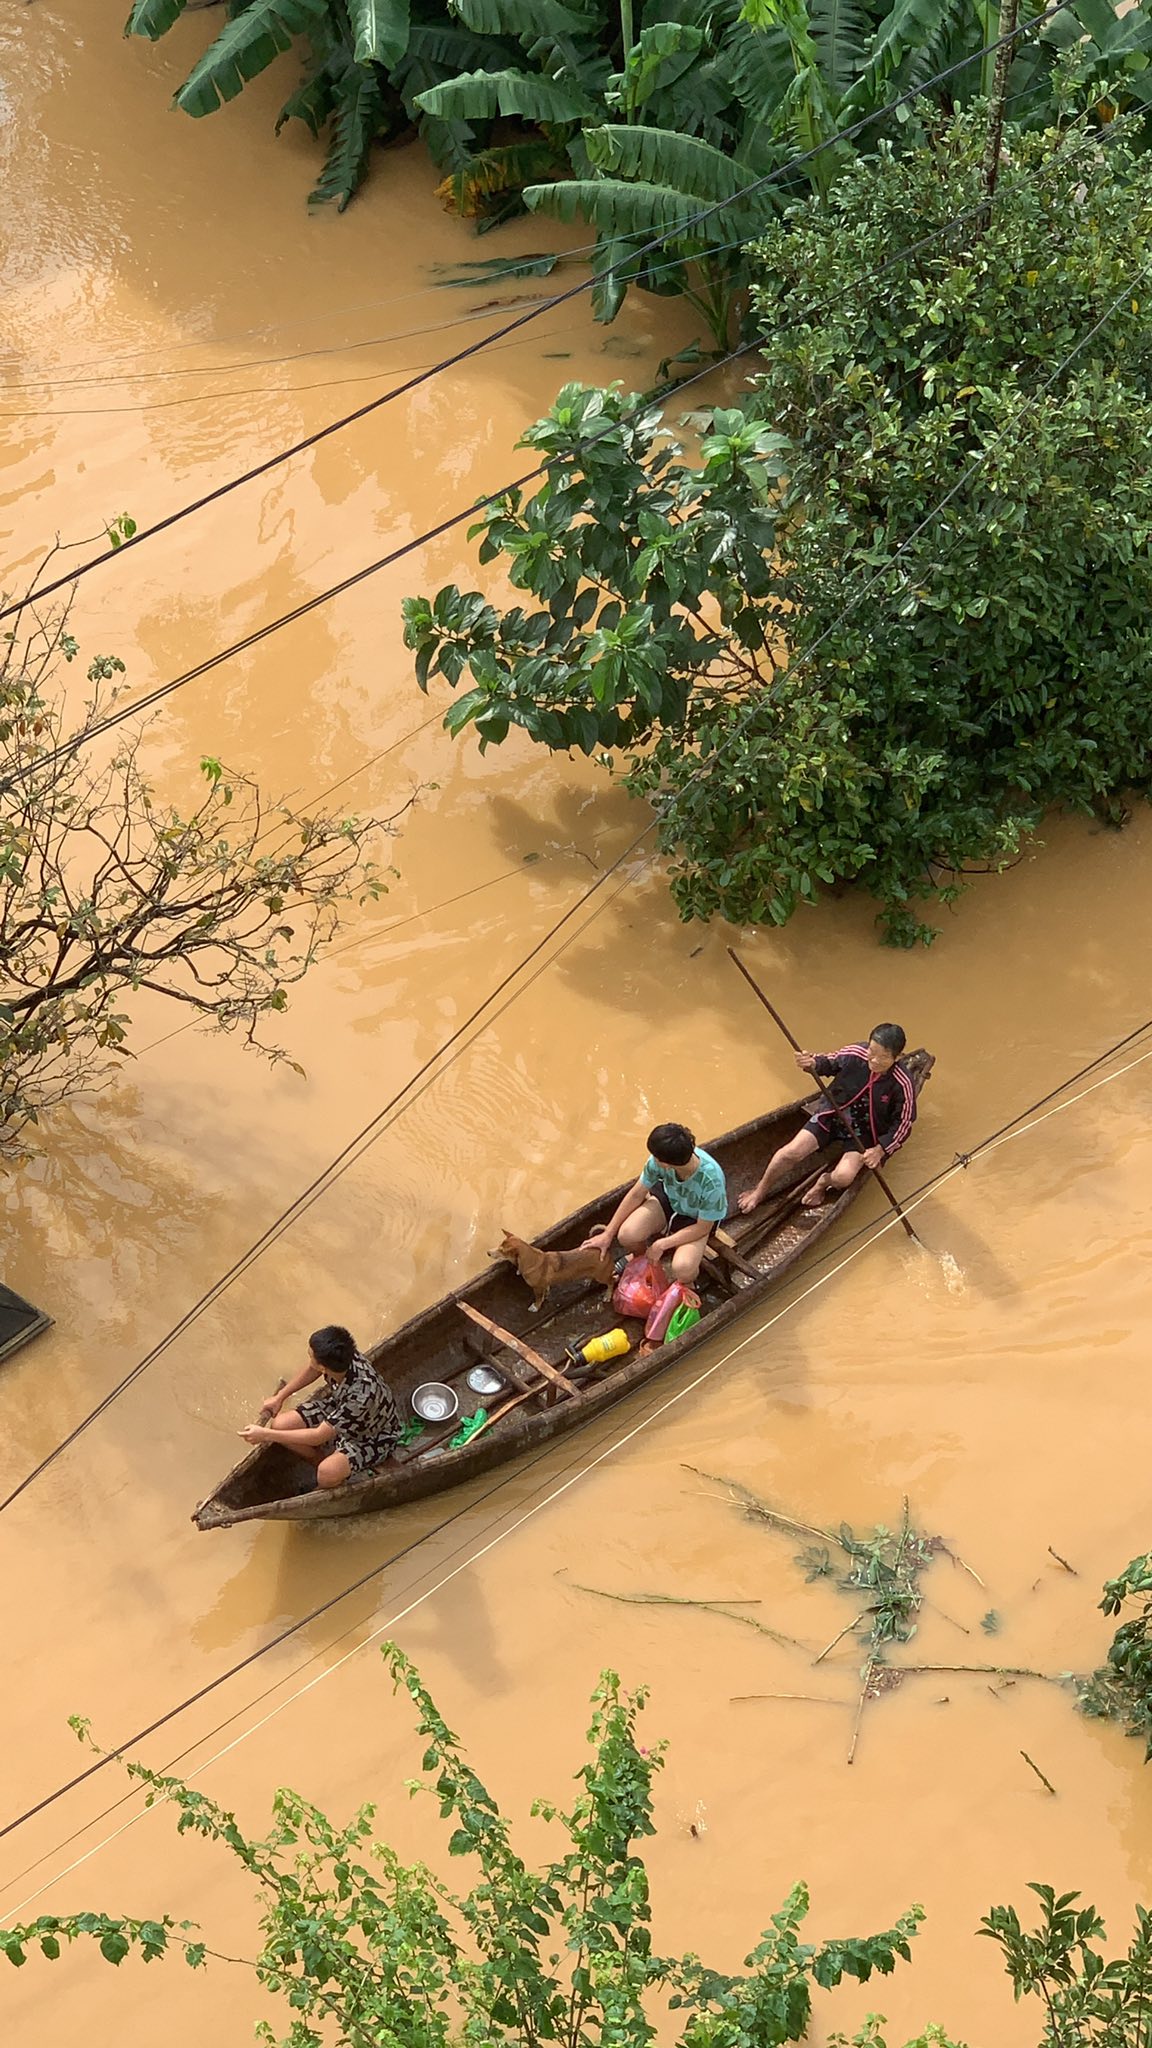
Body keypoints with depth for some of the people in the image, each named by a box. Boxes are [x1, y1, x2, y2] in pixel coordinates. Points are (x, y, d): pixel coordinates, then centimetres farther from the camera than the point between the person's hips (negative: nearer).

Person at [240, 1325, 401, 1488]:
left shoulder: (360, 1394, -43)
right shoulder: (342, 1357, -26)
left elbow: (319, 1436, -33)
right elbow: (312, 1369, 2)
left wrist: (266, 1435, -29)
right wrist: (280, 1396, 7)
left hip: (374, 1436, -7)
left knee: (327, 1473, -32)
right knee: (280, 1425, -10)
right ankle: (323, 1463, 13)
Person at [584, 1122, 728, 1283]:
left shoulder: (711, 1180, -38)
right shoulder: (657, 1161, -28)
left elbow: (702, 1228, -22)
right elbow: (636, 1194, -11)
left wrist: (661, 1245, -22)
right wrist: (608, 1234, -8)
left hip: (695, 1219, -3)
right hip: (667, 1198, 4)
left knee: (682, 1269, -31)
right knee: (627, 1234, -25)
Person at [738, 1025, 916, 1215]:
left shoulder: (902, 1084, -25)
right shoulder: (854, 1054, -20)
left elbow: (903, 1123, -12)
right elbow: (828, 1063, 1)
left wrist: (880, 1149, -20)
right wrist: (812, 1063, -22)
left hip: (864, 1134, -2)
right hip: (832, 1114, 2)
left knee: (843, 1177, -25)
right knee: (792, 1152, -12)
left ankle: (823, 1182, 13)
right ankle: (760, 1191, 15)